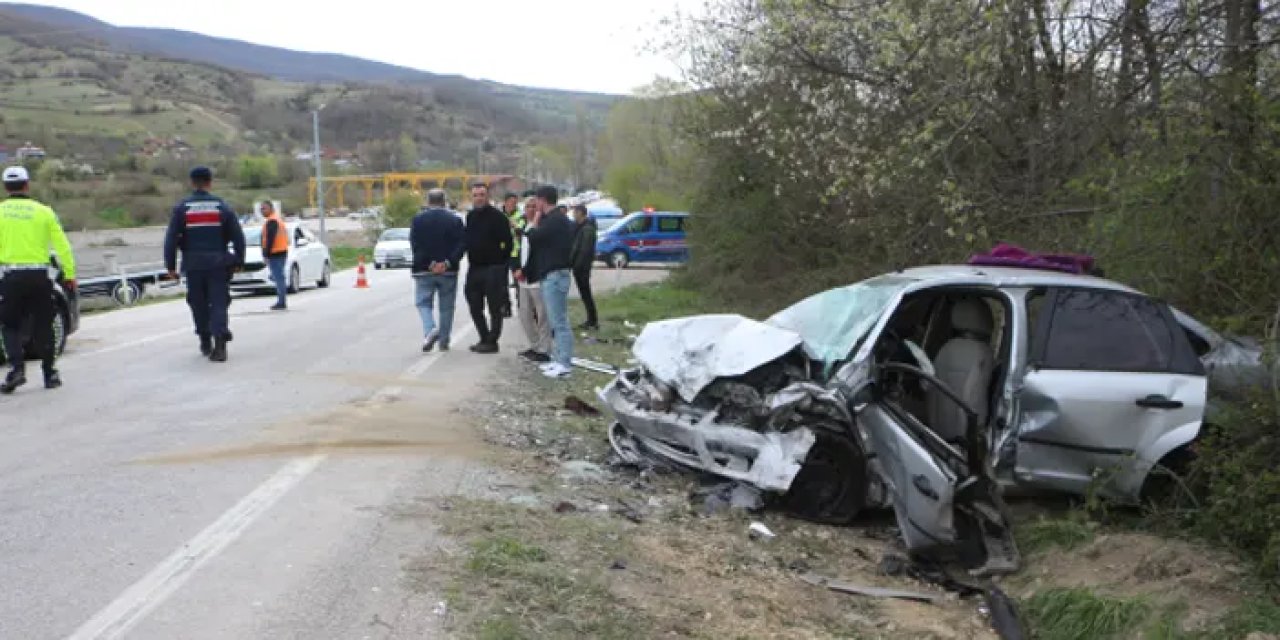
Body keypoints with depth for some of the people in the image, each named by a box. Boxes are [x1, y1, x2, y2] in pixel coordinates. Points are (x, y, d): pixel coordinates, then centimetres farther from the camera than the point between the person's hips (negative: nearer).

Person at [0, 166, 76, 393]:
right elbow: (62, 246, 0)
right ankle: (50, 373, 12)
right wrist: (70, 274, 6)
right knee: (43, 326, 9)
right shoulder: (43, 211, 1)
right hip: (39, 276, 0)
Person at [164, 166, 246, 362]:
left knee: (199, 304, 14)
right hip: (218, 264, 0)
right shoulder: (222, 206, 1)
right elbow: (237, 236, 1)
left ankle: (206, 344, 23)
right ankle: (220, 344, -19)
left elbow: (171, 239, -2)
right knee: (219, 304, -2)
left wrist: (170, 265, 3)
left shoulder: (181, 208, 0)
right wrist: (239, 261, 9)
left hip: (193, 265, 1)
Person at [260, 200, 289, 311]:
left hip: (275, 253, -11)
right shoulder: (279, 219, 21)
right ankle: (282, 301, 17)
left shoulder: (271, 221, -12)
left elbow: (270, 239, -19)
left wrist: (266, 253, -19)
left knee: (278, 277, -11)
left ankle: (281, 302, -13)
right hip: (282, 252, 11)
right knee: (280, 277, 13)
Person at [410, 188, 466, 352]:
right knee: (446, 306, 11)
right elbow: (462, 244, -8)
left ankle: (430, 330, -17)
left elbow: (415, 245, -9)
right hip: (448, 271, 1)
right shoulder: (455, 220, 1)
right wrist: (447, 263, -15)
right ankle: (444, 341, 14)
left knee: (423, 303, 8)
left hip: (424, 270, -1)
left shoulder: (417, 220, -1)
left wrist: (430, 264, -11)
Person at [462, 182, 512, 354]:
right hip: (474, 268, 8)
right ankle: (484, 339, 22)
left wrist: (501, 262, -14)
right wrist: (470, 261, 12)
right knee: (475, 307, 11)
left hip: (493, 269, -8)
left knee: (494, 308, -1)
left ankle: (492, 341, 4)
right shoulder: (470, 216, 13)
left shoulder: (497, 217, -9)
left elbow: (507, 243, -11)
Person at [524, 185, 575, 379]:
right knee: (555, 320, 14)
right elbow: (539, 238, 19)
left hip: (555, 275, -11)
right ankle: (558, 359, 19)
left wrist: (534, 222, -3)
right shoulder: (556, 218, 18)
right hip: (551, 275, 11)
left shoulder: (555, 220, -15)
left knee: (559, 321, -9)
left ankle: (564, 364, -7)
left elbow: (533, 237, -19)